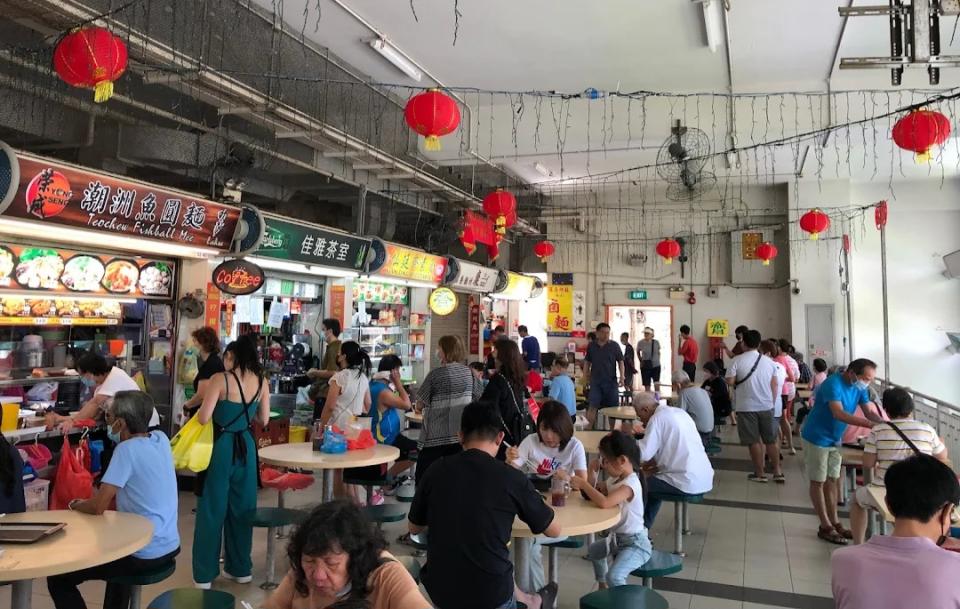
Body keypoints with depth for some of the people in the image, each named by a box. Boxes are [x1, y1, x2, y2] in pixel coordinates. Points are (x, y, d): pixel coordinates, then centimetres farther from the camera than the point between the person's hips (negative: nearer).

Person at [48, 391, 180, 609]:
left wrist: (76, 505, 0)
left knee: (57, 579, 8)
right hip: (169, 546, 8)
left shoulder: (127, 449, -20)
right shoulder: (161, 439, 2)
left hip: (145, 555, -8)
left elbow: (98, 507, -19)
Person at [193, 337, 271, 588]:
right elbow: (264, 420, 7)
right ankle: (240, 568, 26)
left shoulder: (221, 380, -13)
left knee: (212, 509, 8)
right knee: (242, 507, 15)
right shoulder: (261, 382, 0)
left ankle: (204, 574, 16)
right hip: (246, 447, 4)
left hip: (222, 447, -4)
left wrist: (213, 403, 5)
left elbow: (203, 418, -14)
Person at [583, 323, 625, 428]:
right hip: (595, 381, 0)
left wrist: (622, 376, -10)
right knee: (593, 406, -6)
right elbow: (587, 361, 13)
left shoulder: (614, 346, -1)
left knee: (612, 406, 8)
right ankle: (590, 428, 0)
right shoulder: (591, 346, 4)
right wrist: (585, 374, 6)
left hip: (611, 381, 0)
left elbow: (620, 361, 1)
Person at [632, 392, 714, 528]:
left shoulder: (658, 418, -12)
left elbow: (642, 454, -18)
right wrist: (656, 461, 15)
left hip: (688, 483, -8)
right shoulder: (680, 412, 13)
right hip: (705, 479, 8)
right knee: (654, 481, 26)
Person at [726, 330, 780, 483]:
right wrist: (772, 402, 17)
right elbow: (775, 385, 7)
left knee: (754, 441, 4)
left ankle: (760, 474, 10)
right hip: (767, 406, 4)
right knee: (771, 440, 14)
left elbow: (730, 381, -14)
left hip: (746, 407, -4)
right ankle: (777, 471, 19)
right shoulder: (769, 361, 3)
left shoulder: (737, 360, -10)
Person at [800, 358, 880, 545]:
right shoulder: (833, 384, -27)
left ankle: (834, 522, 22)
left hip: (834, 439, 8)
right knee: (818, 482, 2)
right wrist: (869, 424, -46)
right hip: (816, 438, -8)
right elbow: (839, 414, -38)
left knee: (832, 480, 13)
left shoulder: (859, 387, -2)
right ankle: (825, 527, 9)